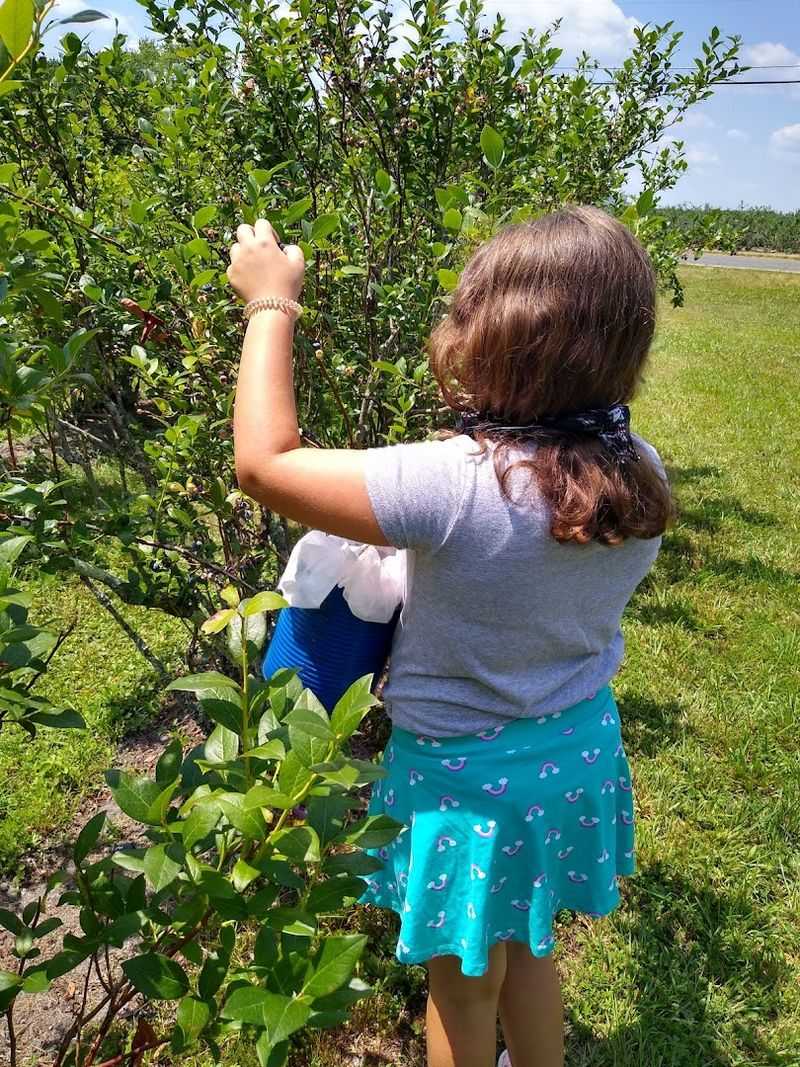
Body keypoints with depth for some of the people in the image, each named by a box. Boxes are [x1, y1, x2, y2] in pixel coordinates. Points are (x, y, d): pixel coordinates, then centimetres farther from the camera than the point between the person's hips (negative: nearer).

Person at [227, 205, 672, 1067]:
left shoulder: (451, 485, -34)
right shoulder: (642, 476, -13)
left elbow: (263, 461, -25)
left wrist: (270, 304, -14)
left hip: (470, 776, -6)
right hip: (577, 754, 6)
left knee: (464, 986, 23)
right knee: (524, 945, 33)